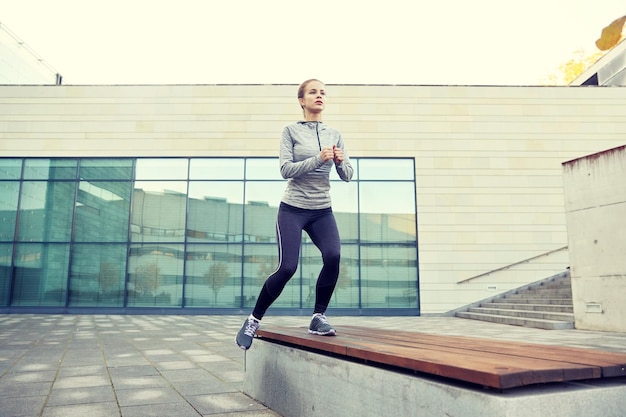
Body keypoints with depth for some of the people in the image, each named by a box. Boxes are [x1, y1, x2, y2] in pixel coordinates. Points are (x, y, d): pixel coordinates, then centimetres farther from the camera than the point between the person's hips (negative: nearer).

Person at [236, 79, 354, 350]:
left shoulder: (334, 134, 9)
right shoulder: (291, 130, -1)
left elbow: (347, 176, 8)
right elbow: (286, 170, -11)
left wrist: (341, 161, -13)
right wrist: (318, 159, -22)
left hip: (322, 211, 3)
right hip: (293, 209, -3)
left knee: (333, 257, -22)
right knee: (287, 268, -11)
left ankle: (318, 317, -3)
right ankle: (254, 320, 12)